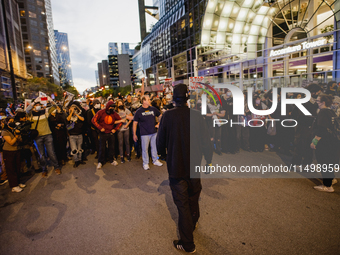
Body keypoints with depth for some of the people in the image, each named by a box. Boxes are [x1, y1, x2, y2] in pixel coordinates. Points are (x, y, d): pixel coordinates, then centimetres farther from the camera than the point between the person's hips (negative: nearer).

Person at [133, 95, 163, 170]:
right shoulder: (139, 111, -5)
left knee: (154, 147, 14)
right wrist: (134, 134, -3)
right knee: (145, 148, 5)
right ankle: (145, 163, 19)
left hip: (154, 132, 3)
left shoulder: (153, 109, 3)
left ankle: (155, 160, 31)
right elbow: (135, 123, -2)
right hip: (145, 134, -3)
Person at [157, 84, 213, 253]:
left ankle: (188, 244, 24)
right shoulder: (197, 115, -10)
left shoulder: (167, 116, -14)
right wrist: (209, 160, 8)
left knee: (182, 204, 10)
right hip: (194, 166, 3)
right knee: (193, 199, 25)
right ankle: (193, 223, 51)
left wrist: (162, 151, 16)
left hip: (176, 168, -2)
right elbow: (205, 141, -7)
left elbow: (160, 143, -7)